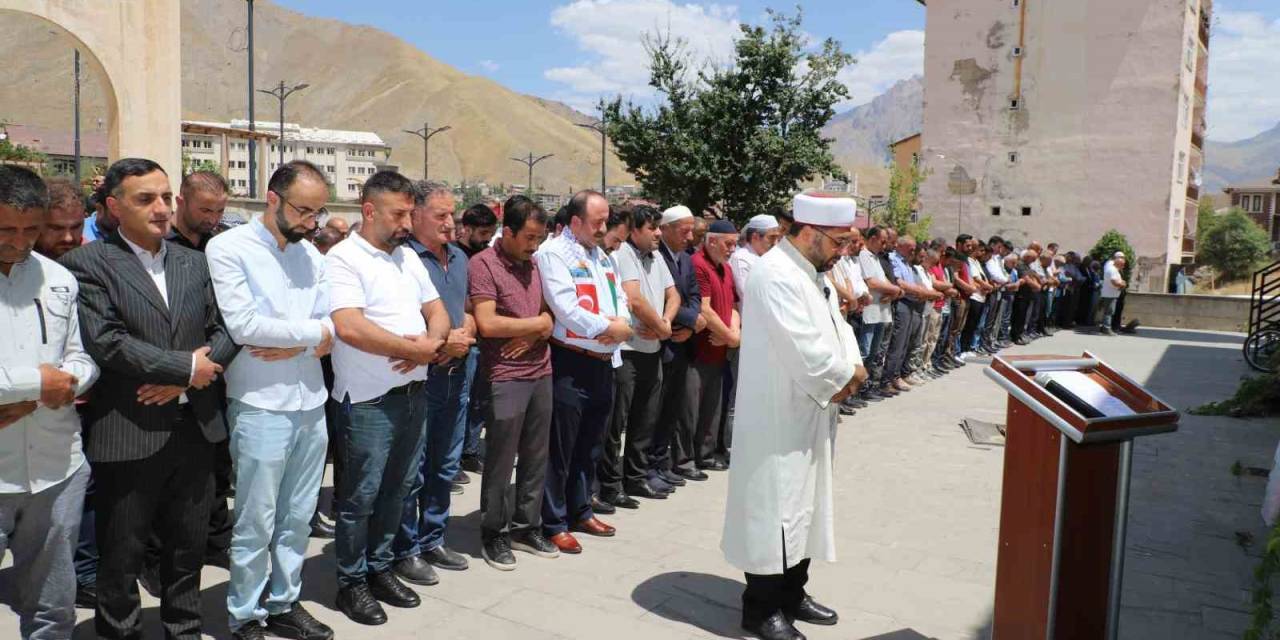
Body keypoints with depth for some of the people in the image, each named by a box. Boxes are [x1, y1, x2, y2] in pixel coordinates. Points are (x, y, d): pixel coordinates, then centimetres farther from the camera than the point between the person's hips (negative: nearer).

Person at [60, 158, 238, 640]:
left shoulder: (195, 263, 10)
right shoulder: (88, 264, -6)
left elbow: (225, 331, 6)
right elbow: (106, 343, -17)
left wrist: (184, 378, -10)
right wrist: (187, 366, -13)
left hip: (194, 430, 5)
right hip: (128, 436, -4)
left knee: (188, 546, 17)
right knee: (121, 558, 9)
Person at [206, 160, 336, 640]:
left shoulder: (311, 255, 10)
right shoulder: (228, 248, -8)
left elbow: (330, 328, 6)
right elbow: (242, 325, -18)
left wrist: (293, 346, -13)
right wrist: (311, 333, -8)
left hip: (311, 405, 6)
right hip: (261, 408, -5)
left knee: (297, 518, 15)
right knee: (256, 524, 6)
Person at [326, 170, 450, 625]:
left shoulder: (408, 257, 12)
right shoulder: (344, 258, -12)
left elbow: (437, 312, 13)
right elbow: (350, 328, -24)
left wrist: (430, 343, -11)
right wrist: (414, 348, -15)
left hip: (413, 393, 7)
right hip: (369, 401, -7)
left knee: (397, 488, 16)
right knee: (361, 495, 5)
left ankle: (379, 568, 31)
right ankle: (351, 582, 21)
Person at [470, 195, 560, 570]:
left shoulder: (533, 264, 12)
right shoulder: (484, 264, -10)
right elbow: (487, 324, -20)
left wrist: (535, 335, -7)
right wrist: (537, 322, -7)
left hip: (541, 373, 7)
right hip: (505, 378, -7)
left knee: (536, 457, 13)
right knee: (501, 461, 2)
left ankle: (527, 526, 27)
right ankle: (494, 534, 17)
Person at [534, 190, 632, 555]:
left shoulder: (603, 256, 16)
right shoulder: (553, 253, -10)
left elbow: (620, 299, 14)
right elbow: (566, 309, -20)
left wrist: (622, 325, -8)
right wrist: (609, 327, -11)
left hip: (604, 363, 8)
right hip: (570, 363, -8)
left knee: (589, 446, 18)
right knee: (560, 449, 0)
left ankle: (581, 511, 32)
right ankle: (554, 524, 11)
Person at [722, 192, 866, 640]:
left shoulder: (813, 272, 12)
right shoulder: (776, 275, -21)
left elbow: (838, 327, 15)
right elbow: (806, 352, -27)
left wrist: (851, 368, -5)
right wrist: (846, 377, -11)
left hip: (807, 416, 10)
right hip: (778, 419, -10)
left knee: (801, 503, 17)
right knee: (774, 507, -1)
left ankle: (792, 594, 31)